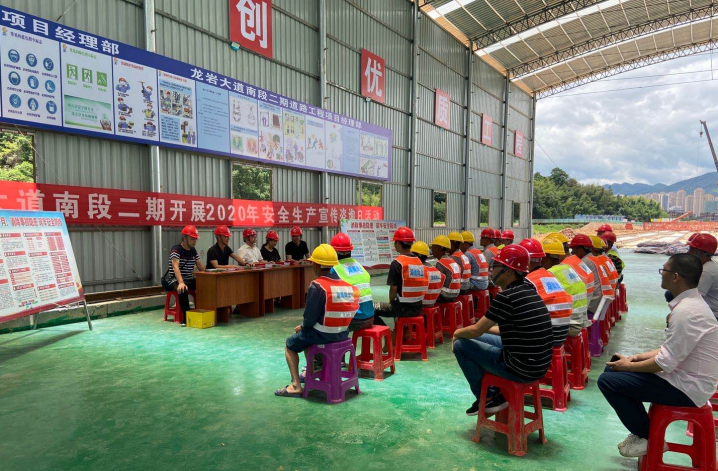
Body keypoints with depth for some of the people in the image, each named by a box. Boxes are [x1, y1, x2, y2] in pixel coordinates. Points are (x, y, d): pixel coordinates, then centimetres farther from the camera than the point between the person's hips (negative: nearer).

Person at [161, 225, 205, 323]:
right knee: (182, 289, -38)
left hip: (190, 279, 6)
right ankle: (187, 317, -31)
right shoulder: (176, 249, -12)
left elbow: (201, 267, 11)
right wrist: (181, 282, -43)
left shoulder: (193, 251, 11)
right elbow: (175, 267, -27)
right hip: (176, 280, -6)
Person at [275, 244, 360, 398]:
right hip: (342, 334, 7)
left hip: (323, 336, -7)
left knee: (290, 344, 20)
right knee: (307, 335, 34)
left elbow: (310, 318, -18)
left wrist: (302, 327, 5)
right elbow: (339, 313, 9)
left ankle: (296, 385, 14)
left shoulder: (317, 286, -20)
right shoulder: (347, 285, -1)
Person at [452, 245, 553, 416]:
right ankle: (496, 392, 24)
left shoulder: (506, 296, -20)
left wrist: (457, 333, 8)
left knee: (461, 344, 1)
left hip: (521, 369, -9)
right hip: (540, 366, 9)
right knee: (481, 339, 23)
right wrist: (485, 327, 21)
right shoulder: (528, 290, 6)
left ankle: (488, 399, 15)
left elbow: (475, 331, -12)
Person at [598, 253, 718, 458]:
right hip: (684, 375, 10)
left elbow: (665, 363, -25)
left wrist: (629, 366, -10)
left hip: (687, 388, -10)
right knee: (613, 367, 10)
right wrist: (639, 357, 6)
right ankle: (643, 431, 17)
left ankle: (648, 438, 6)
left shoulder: (686, 311, -26)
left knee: (607, 380, -15)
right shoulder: (689, 302, 6)